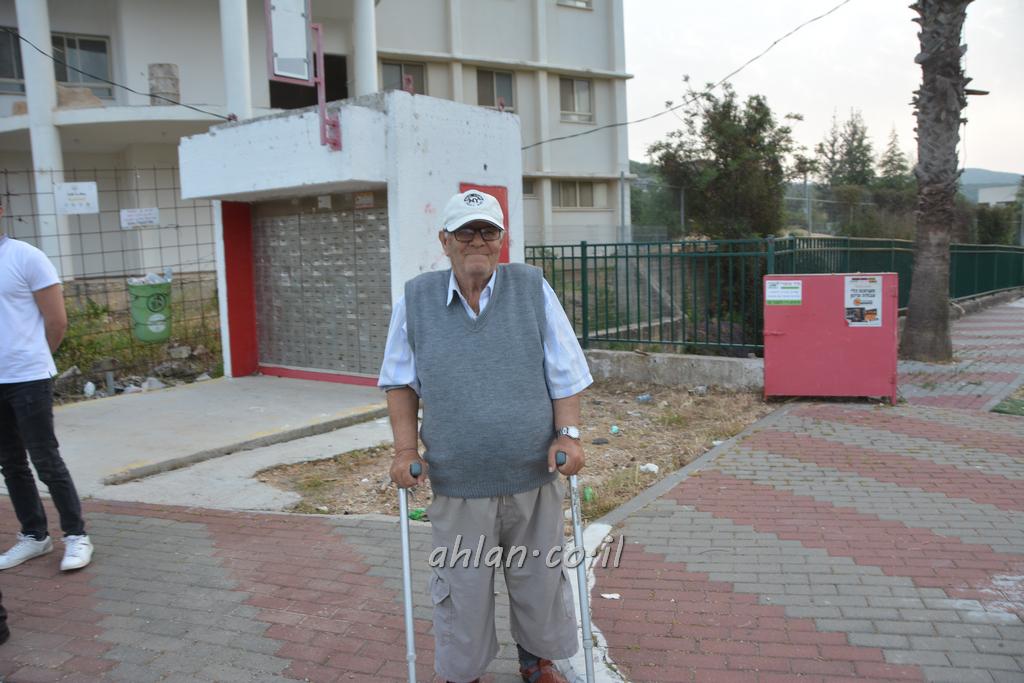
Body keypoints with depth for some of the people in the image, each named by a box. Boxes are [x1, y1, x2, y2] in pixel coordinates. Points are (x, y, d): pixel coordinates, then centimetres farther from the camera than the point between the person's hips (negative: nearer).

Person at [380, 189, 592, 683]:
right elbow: (401, 381, 7)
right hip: (456, 482, 0)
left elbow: (565, 373, 2)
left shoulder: (532, 287, -2)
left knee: (539, 580, 17)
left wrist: (568, 434, -7)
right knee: (462, 589, 11)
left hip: (534, 477, 1)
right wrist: (405, 448, -2)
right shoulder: (415, 299, -1)